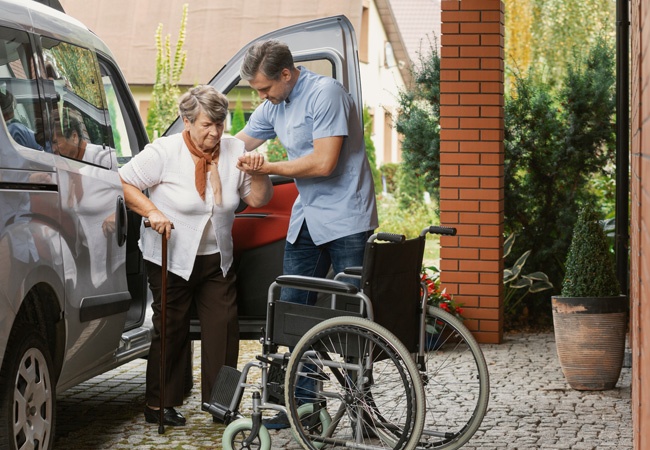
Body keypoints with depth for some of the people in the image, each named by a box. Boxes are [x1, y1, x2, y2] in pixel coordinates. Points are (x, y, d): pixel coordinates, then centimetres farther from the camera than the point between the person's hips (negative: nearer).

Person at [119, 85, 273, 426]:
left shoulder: (234, 151, 1)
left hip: (217, 259, 4)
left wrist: (257, 173, -14)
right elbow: (123, 183, -11)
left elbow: (258, 199, 6)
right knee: (172, 329, 1)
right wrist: (152, 211, -22)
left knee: (224, 326, 0)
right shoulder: (165, 152, -12)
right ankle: (158, 404, 12)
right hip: (171, 257, -4)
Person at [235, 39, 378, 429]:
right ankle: (301, 401, 14)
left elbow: (323, 163, -23)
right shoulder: (273, 106, 10)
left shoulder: (325, 93, -16)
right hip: (306, 219, 8)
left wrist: (267, 168, -14)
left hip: (345, 220, -8)